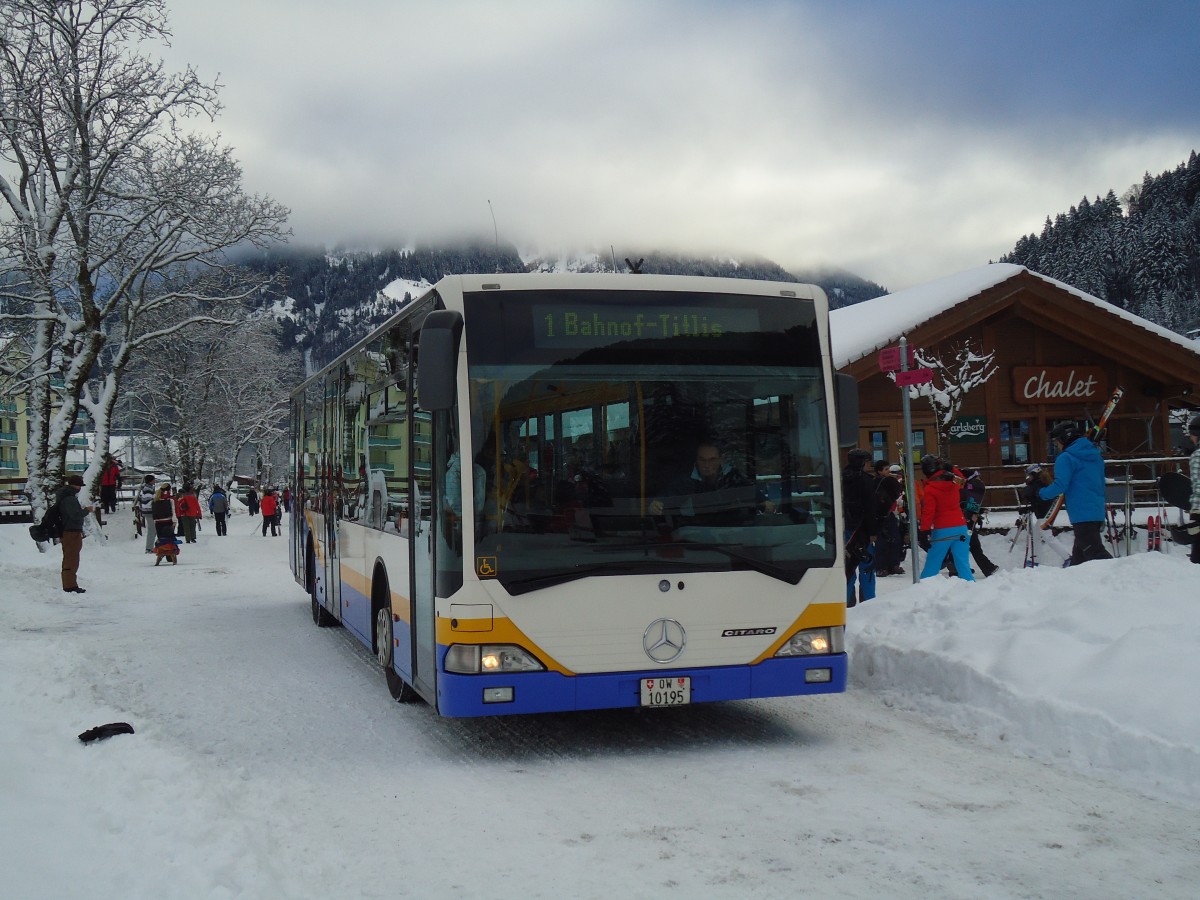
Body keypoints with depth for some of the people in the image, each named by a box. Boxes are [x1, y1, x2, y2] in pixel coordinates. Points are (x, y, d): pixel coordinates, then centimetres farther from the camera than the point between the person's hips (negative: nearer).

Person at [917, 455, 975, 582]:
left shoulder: (930, 489, -11)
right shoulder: (953, 482, 4)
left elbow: (928, 512, -14)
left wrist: (924, 532, -12)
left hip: (942, 530, -5)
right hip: (960, 526, 5)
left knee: (932, 562, 6)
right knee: (963, 563, 5)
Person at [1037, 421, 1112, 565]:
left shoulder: (1066, 458, -8)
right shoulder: (1095, 456, 19)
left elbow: (1060, 485, -17)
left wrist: (1040, 493, 0)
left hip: (1081, 514, -9)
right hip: (1098, 512, 9)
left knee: (1095, 553, -12)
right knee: (1079, 554, 15)